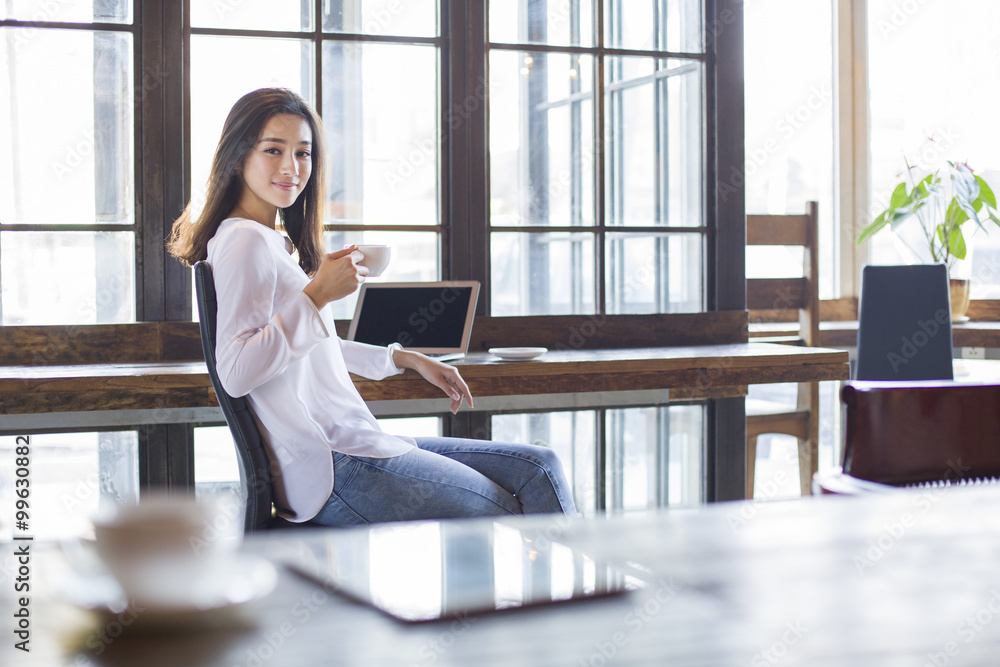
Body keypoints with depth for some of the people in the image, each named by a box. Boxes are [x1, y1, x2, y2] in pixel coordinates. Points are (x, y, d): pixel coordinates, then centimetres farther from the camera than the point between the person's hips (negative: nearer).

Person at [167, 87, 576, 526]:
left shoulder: (276, 244, 20)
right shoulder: (244, 241, -11)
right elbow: (235, 374, -21)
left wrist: (407, 359, 28)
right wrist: (316, 296, -21)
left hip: (359, 444, 10)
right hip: (335, 471, -10)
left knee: (539, 467, 7)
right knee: (503, 515, -7)